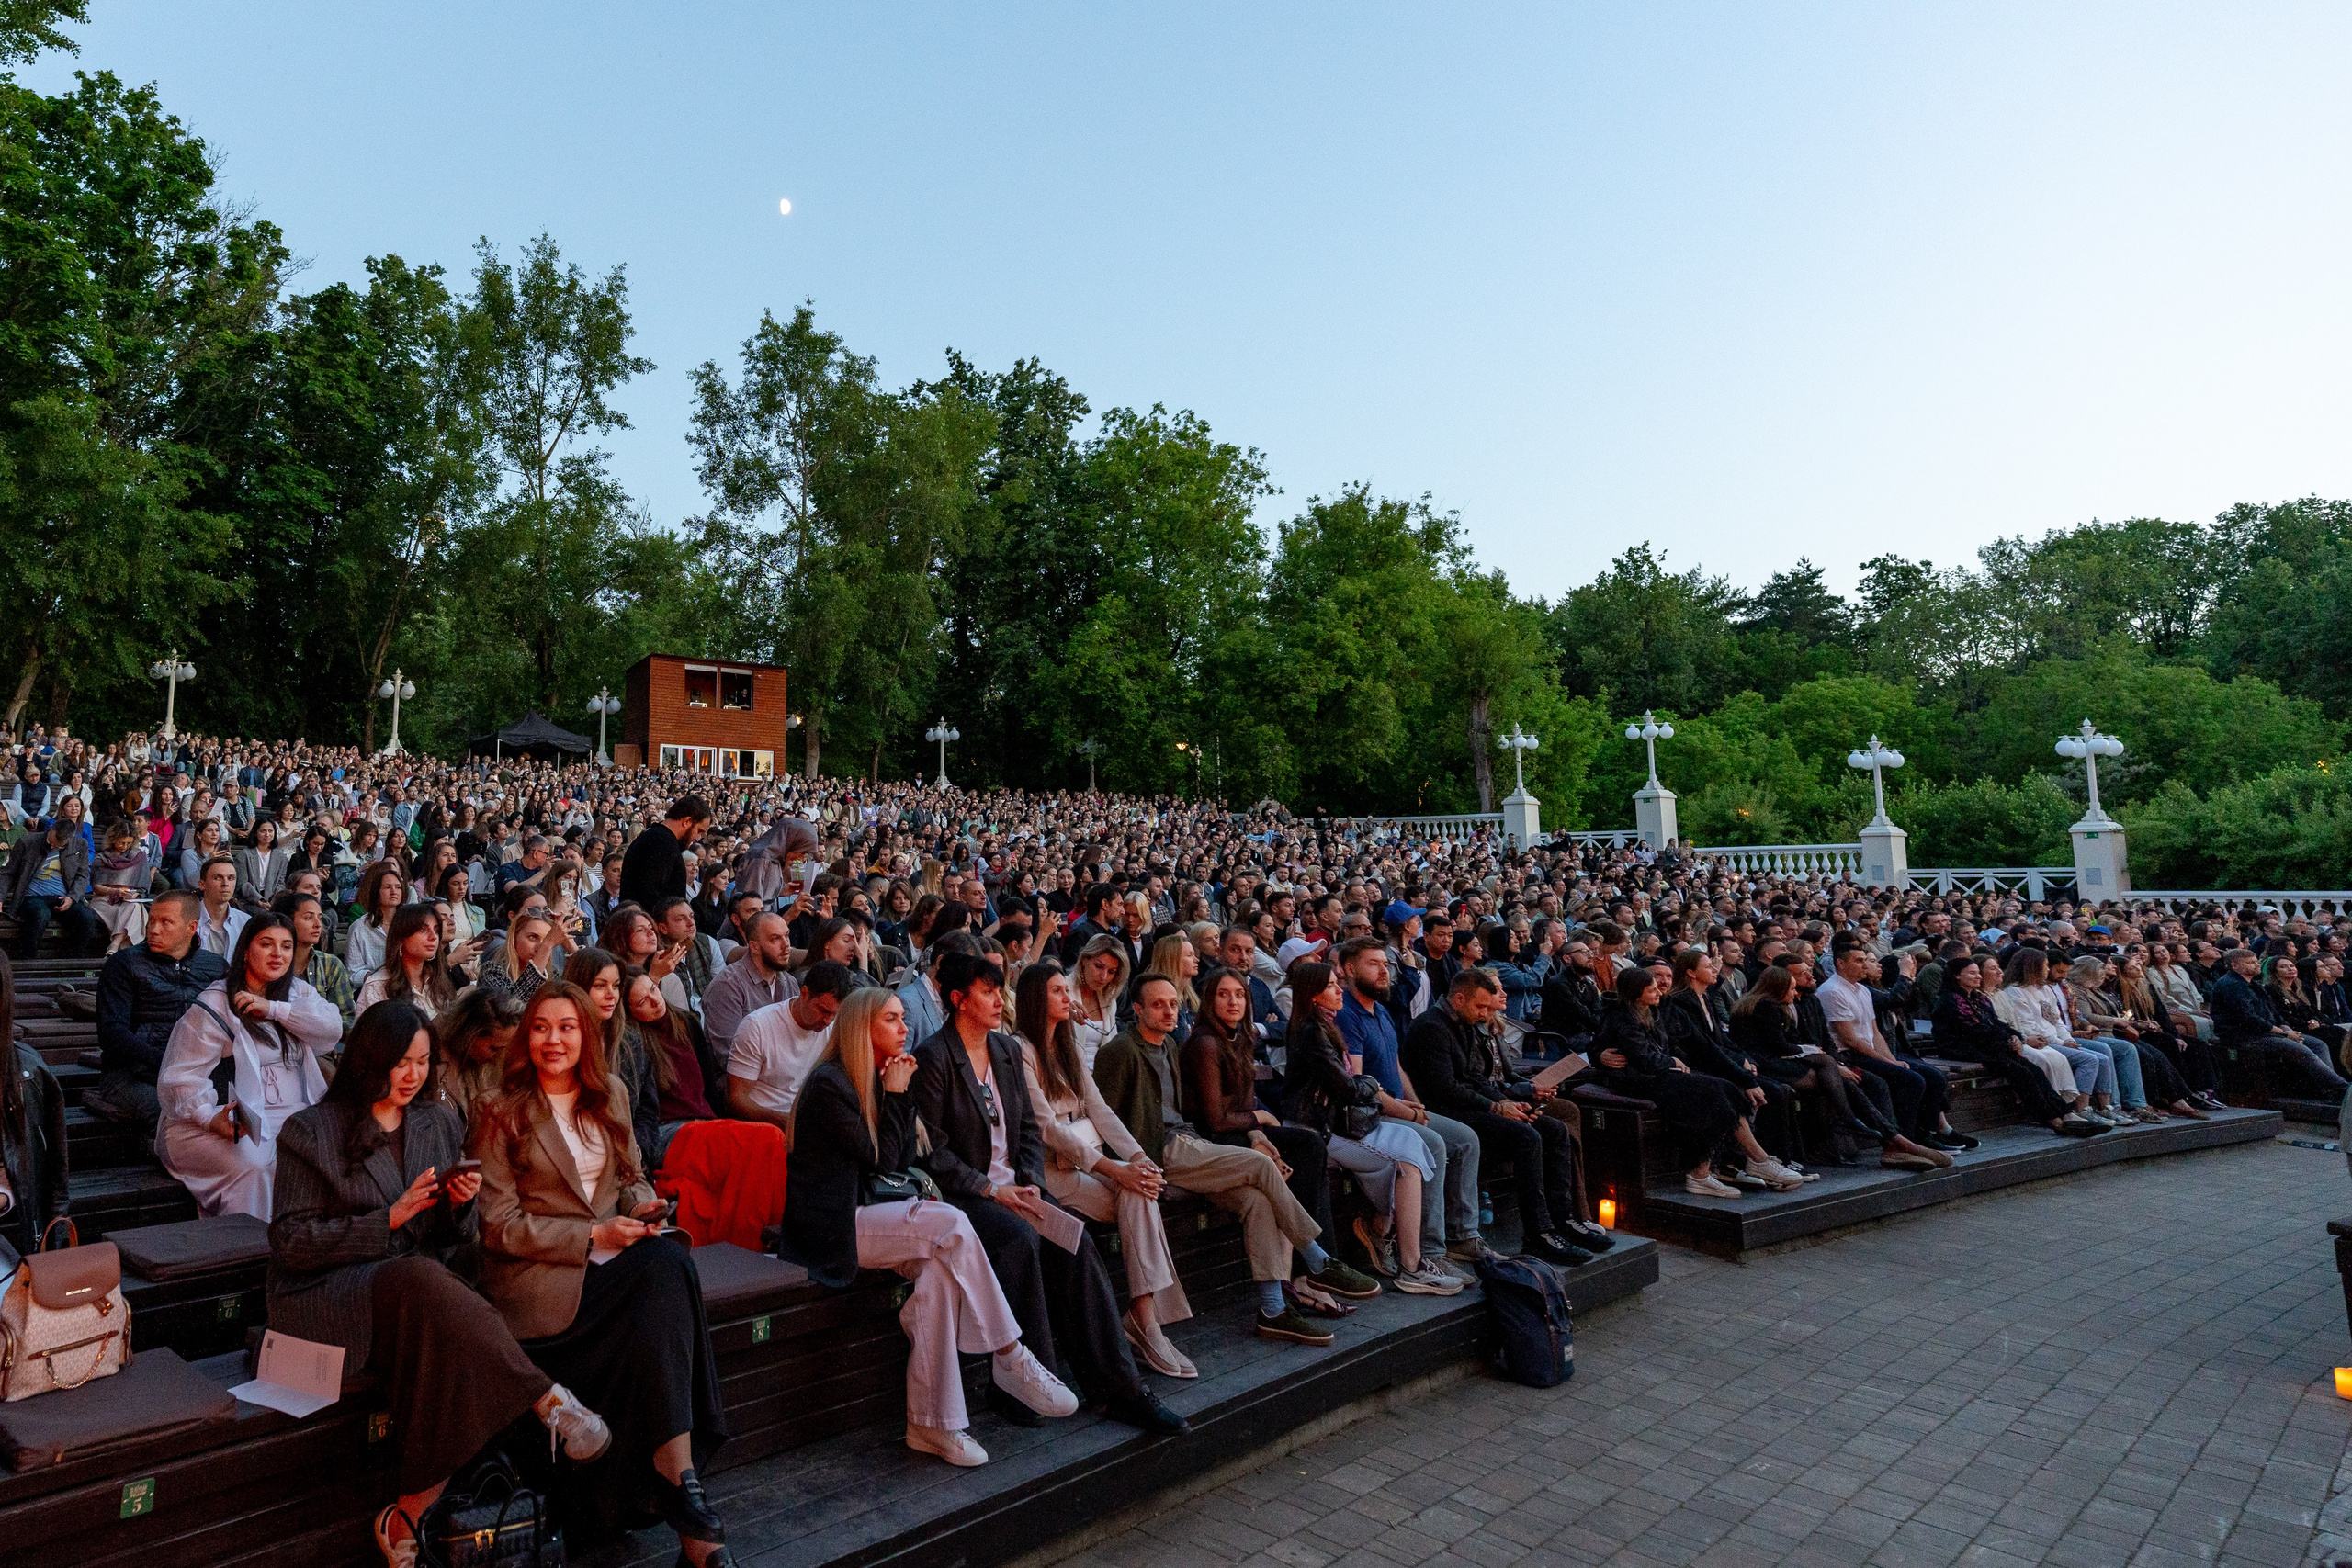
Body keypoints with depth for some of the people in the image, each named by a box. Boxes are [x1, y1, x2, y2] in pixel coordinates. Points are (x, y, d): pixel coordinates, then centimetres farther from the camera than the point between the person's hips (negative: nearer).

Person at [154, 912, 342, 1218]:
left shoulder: (298, 992, 17)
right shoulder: (214, 1005, 0)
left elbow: (332, 1028, -1)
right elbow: (179, 1078, -8)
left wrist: (274, 1008, -11)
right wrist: (210, 1117, -26)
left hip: (296, 1114, 4)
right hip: (242, 1119, -4)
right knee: (252, 1165, -34)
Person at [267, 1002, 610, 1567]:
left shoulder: (441, 1123, 14)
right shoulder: (311, 1132, 1)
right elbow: (291, 1242, -5)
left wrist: (460, 1204, -6)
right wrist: (390, 1218, -15)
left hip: (419, 1288, 4)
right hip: (326, 1297, -4)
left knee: (456, 1352, -32)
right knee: (421, 1280, -38)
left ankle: (405, 1519, -19)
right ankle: (548, 1399, -34)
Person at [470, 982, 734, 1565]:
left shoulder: (611, 1094, 13)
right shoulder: (502, 1112, -1)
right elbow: (500, 1226, -4)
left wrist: (644, 1205, -4)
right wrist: (593, 1236, -14)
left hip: (615, 1249, 4)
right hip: (536, 1271, -4)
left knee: (670, 1262, -32)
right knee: (665, 1273, -31)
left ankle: (676, 1485, -31)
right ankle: (680, 1485, -27)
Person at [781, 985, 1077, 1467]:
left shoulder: (876, 1080, 14)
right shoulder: (829, 1083, -12)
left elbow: (902, 1161, 10)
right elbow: (880, 1160, -12)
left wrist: (901, 1093, 2)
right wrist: (895, 1095, -6)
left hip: (864, 1214, 8)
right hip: (829, 1227, -8)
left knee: (940, 1269, -22)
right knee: (950, 1225, -26)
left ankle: (933, 1423, -19)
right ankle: (1012, 1359, -16)